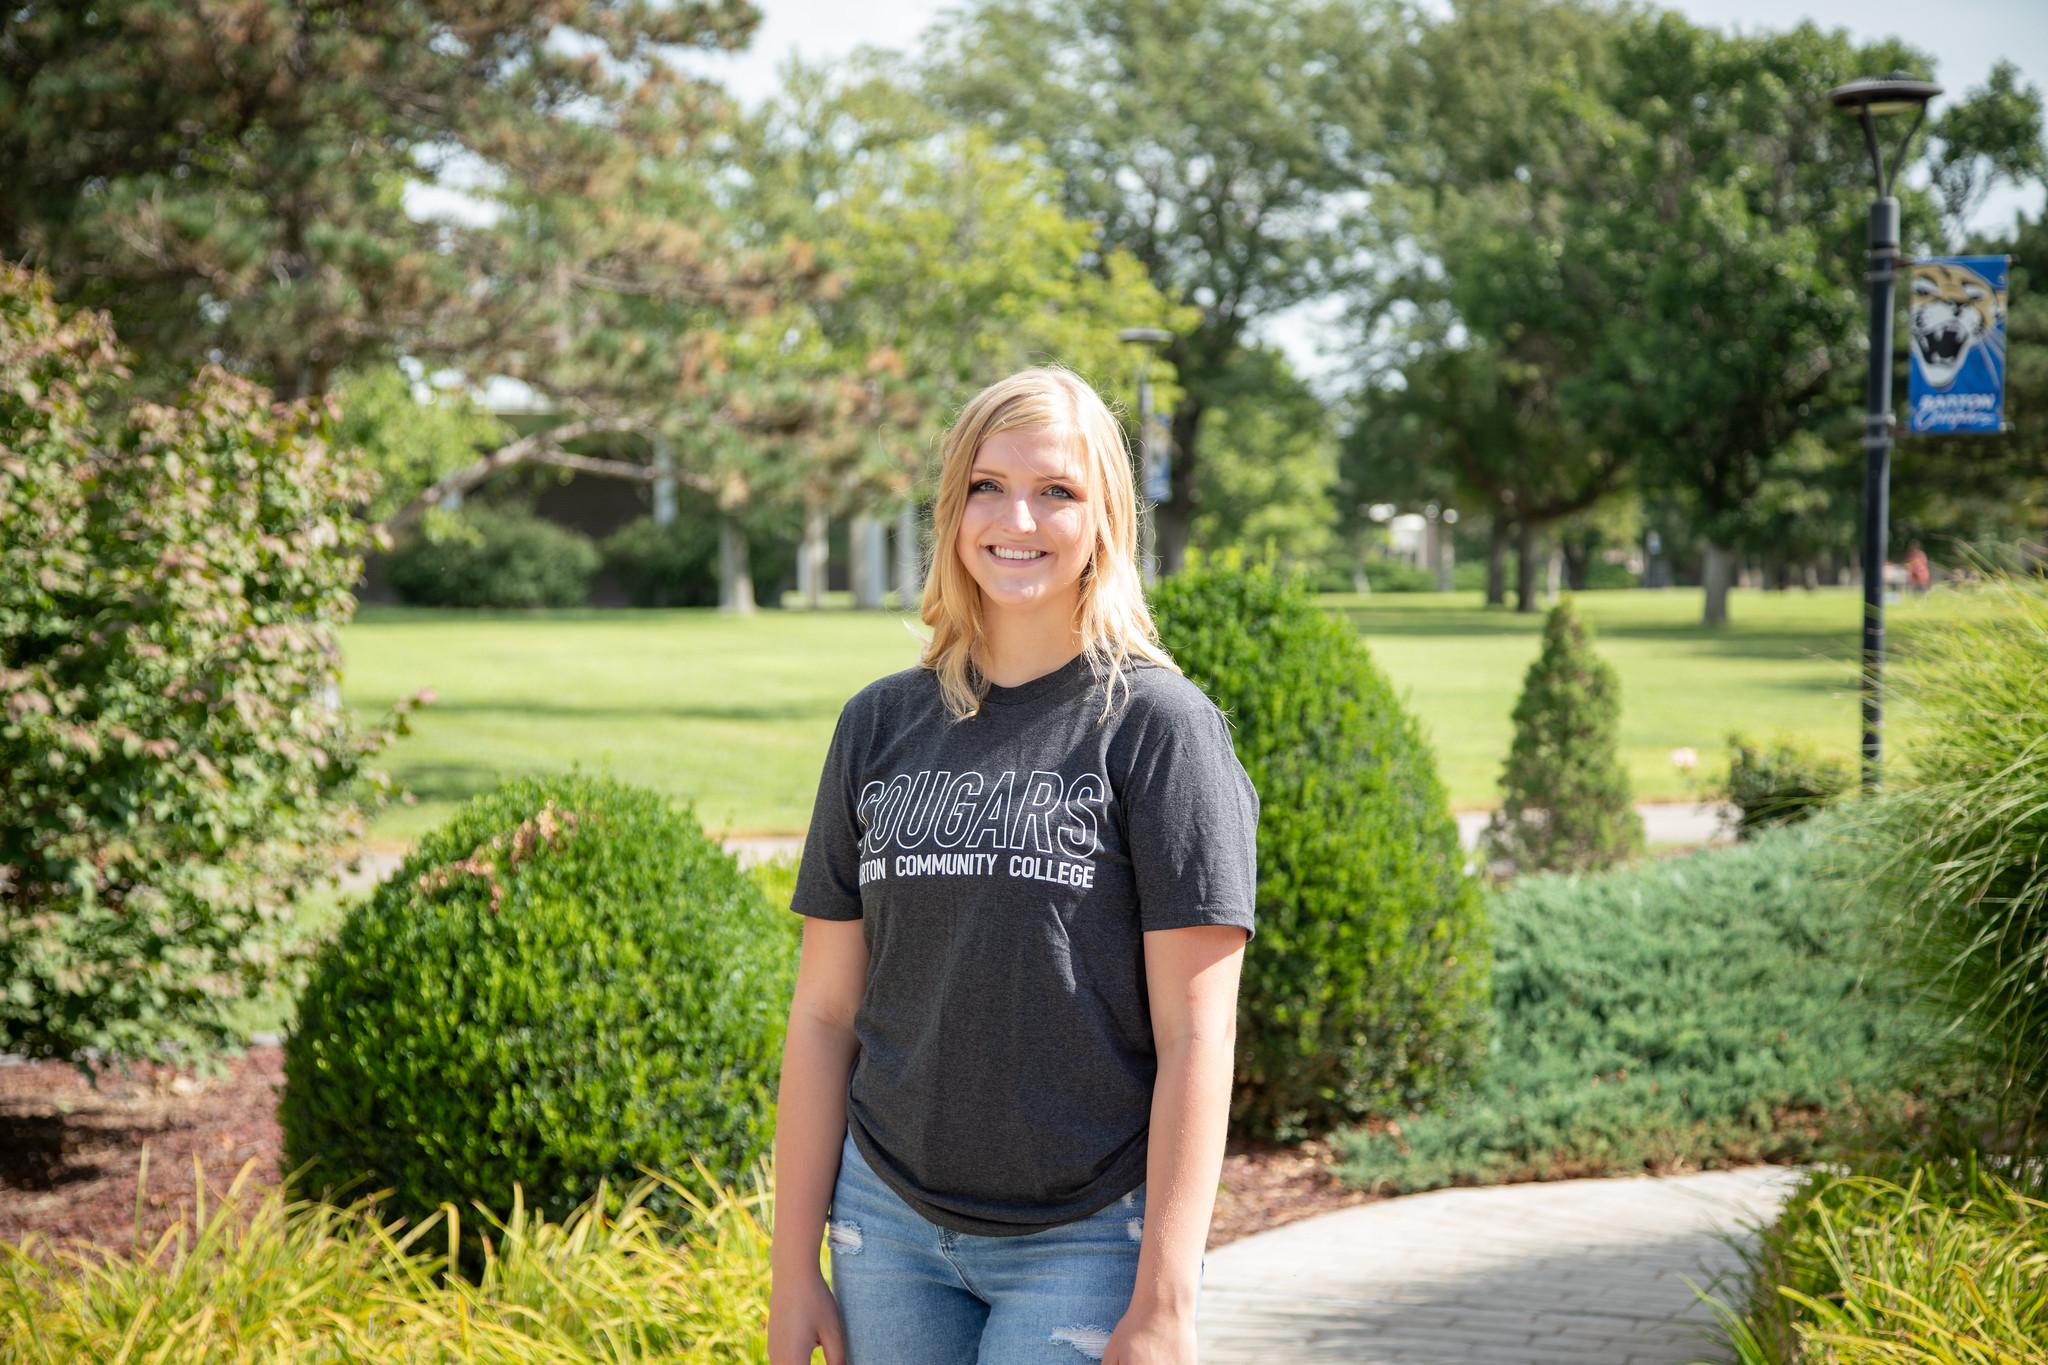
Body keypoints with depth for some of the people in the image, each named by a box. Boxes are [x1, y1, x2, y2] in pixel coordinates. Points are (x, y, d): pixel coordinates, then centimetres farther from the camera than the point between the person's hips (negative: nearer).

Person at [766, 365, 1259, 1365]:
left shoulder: (1157, 726, -4)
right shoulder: (880, 726, 8)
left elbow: (1194, 1034, -8)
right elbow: (825, 1012, 10)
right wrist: (793, 1268, 7)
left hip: (1085, 1240, -4)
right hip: (889, 1226, 4)